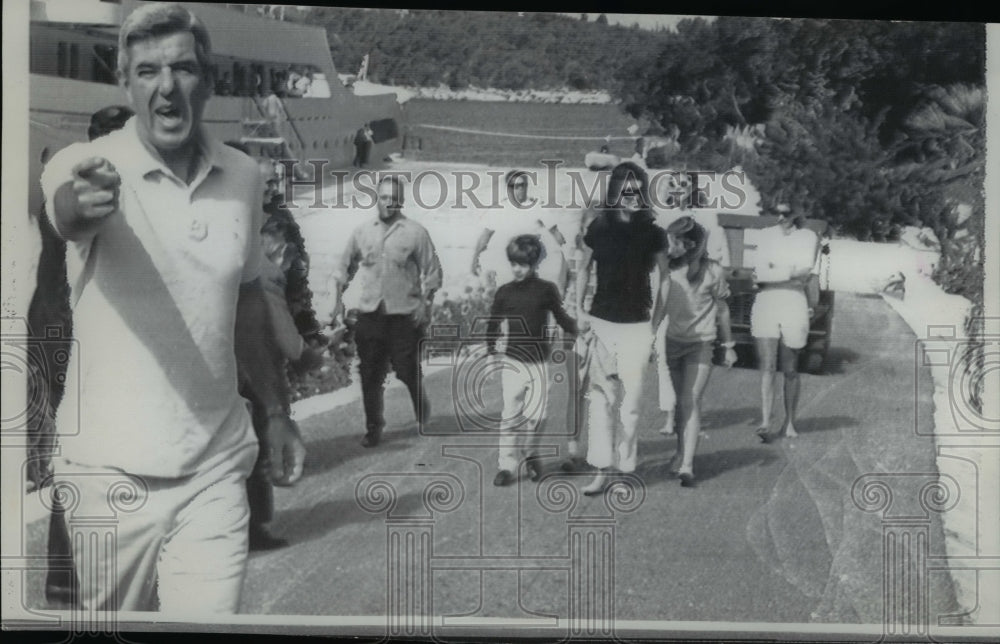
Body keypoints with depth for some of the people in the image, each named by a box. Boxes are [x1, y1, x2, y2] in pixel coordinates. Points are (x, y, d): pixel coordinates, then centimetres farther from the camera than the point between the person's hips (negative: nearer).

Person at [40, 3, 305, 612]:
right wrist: (84, 203, -57)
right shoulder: (86, 166, -10)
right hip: (110, 469, -2)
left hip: (216, 465, 2)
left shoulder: (244, 177, 3)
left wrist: (277, 411, 17)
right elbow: (67, 214, -34)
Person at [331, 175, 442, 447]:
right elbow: (345, 266, 15)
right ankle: (373, 428, 19)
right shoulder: (362, 232, 7)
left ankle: (423, 413, 28)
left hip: (404, 316, -3)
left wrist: (425, 303, -8)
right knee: (370, 375, 6)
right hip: (369, 314, 3)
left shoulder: (415, 232, -2)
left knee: (408, 371, -1)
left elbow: (432, 272, 0)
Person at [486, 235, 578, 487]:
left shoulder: (546, 290, 1)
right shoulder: (504, 292, 4)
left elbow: (561, 319, 9)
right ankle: (506, 464, 1)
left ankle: (531, 454, 25)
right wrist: (491, 348, 4)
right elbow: (493, 324, 11)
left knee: (536, 413, 2)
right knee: (511, 414, -3)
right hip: (512, 361, 0)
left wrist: (580, 328, -1)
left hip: (539, 361, 0)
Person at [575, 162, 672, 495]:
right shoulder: (599, 227, 2)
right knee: (601, 398, -1)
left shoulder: (653, 233, -1)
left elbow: (664, 278, 5)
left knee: (629, 403, 0)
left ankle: (625, 469, 10)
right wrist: (580, 311, 4)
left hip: (637, 327, -1)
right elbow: (584, 269, 13)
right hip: (601, 322, 1)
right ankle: (603, 470, 3)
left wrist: (655, 324, -1)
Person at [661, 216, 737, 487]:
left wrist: (729, 345, 11)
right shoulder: (667, 268, -6)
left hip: (700, 343, -2)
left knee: (691, 401, -10)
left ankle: (687, 465, -12)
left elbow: (721, 309, 4)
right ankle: (681, 452, 27)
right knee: (679, 401, 10)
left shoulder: (712, 271, -9)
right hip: (670, 340, 3)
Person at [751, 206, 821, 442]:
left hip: (794, 306, -1)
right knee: (767, 367, -8)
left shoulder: (808, 237, 4)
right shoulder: (766, 235, 11)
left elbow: (806, 272, -5)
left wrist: (772, 274, -6)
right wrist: (792, 274, -6)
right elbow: (760, 273, 5)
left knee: (790, 370, 7)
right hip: (765, 304, 1)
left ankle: (789, 422, 19)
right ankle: (765, 423, -13)